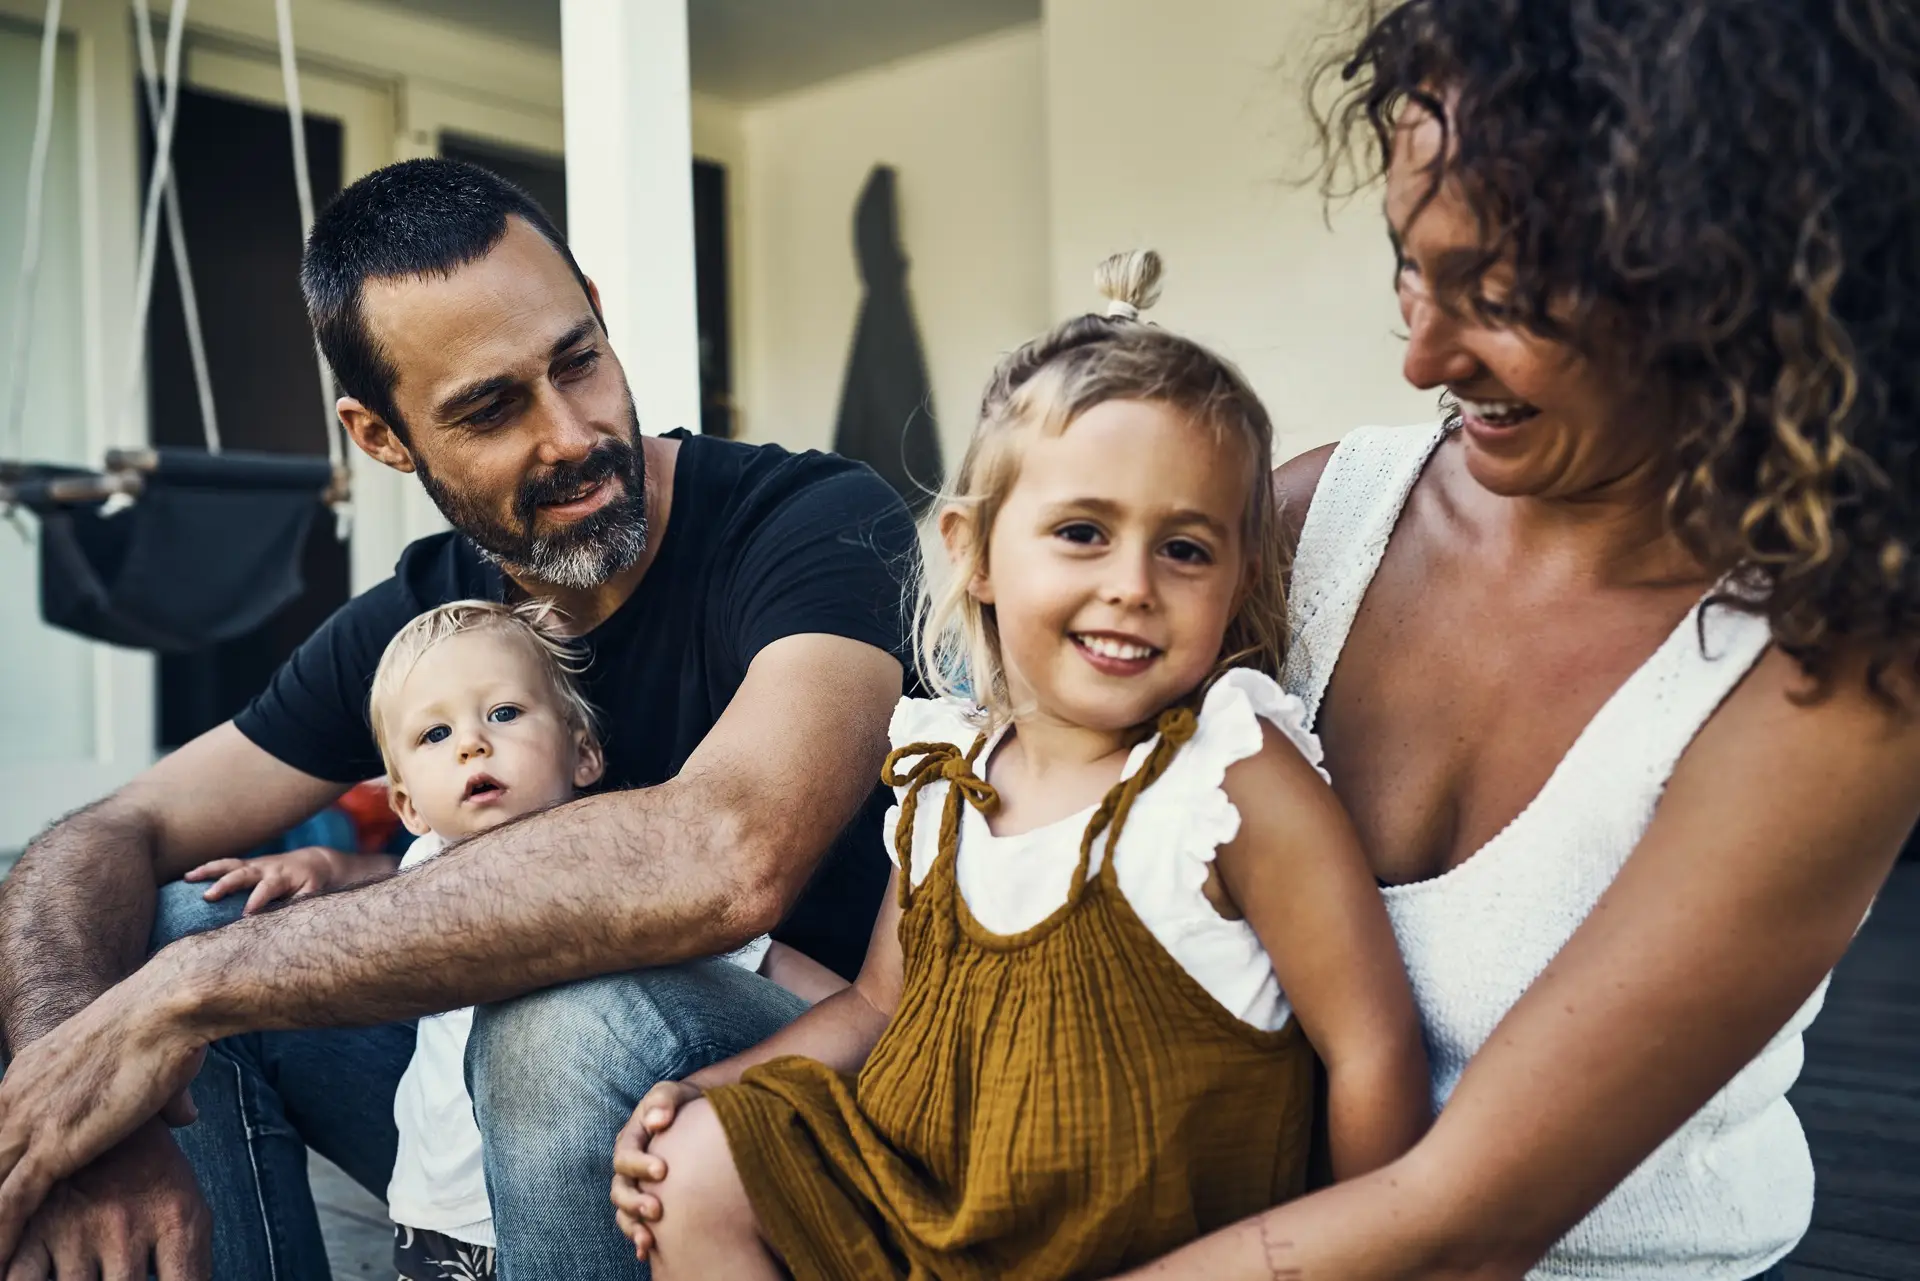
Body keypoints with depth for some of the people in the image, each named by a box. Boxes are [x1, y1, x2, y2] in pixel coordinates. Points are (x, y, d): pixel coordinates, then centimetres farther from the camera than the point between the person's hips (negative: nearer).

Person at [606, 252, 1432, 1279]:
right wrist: (704, 1093, 0)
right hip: (918, 1192, 5)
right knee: (696, 1166, -3)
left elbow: (1374, 1051, -15)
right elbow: (879, 1006, 11)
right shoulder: (947, 771, -1)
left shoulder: (1239, 777, -19)